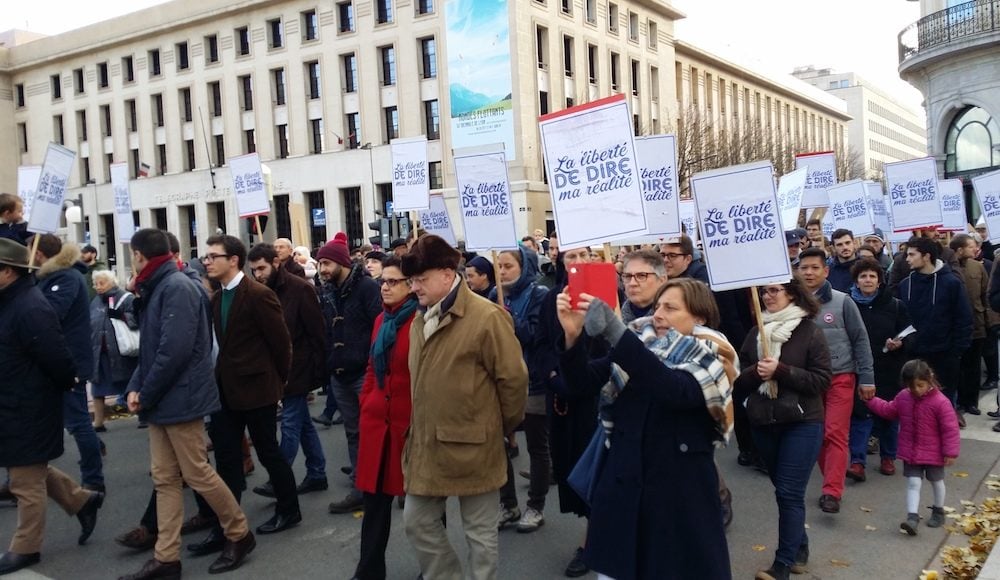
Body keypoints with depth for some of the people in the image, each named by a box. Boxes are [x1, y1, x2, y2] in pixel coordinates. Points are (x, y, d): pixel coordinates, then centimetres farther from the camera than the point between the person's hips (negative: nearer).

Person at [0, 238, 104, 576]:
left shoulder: (29, 308, -25)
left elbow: (55, 357, -24)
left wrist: (67, 383, -8)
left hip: (28, 409, -9)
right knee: (29, 470, 22)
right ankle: (82, 501, 34)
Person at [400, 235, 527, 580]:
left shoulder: (487, 316, -17)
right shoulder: (422, 318, 8)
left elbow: (513, 378, -13)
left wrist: (502, 428, -1)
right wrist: (420, 427, 17)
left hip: (471, 445, -7)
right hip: (426, 444, 7)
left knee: (480, 532, 9)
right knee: (417, 522, 15)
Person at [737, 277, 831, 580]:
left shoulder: (810, 331, -8)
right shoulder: (756, 332, 6)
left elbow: (821, 380, -12)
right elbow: (740, 374, 6)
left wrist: (780, 370, -21)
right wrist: (755, 372, -15)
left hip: (801, 423, -5)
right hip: (764, 422, 5)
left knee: (789, 493, -4)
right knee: (784, 490, 16)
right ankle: (799, 549, 32)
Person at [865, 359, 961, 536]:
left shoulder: (940, 402, -21)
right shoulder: (903, 397, -4)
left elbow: (950, 428, -17)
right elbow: (888, 410, 13)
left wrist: (950, 452, -15)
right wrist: (871, 400, 7)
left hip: (933, 453, -3)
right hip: (911, 453, 3)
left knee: (937, 481, 18)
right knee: (913, 483, -1)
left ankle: (938, 512, 38)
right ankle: (912, 517, -5)